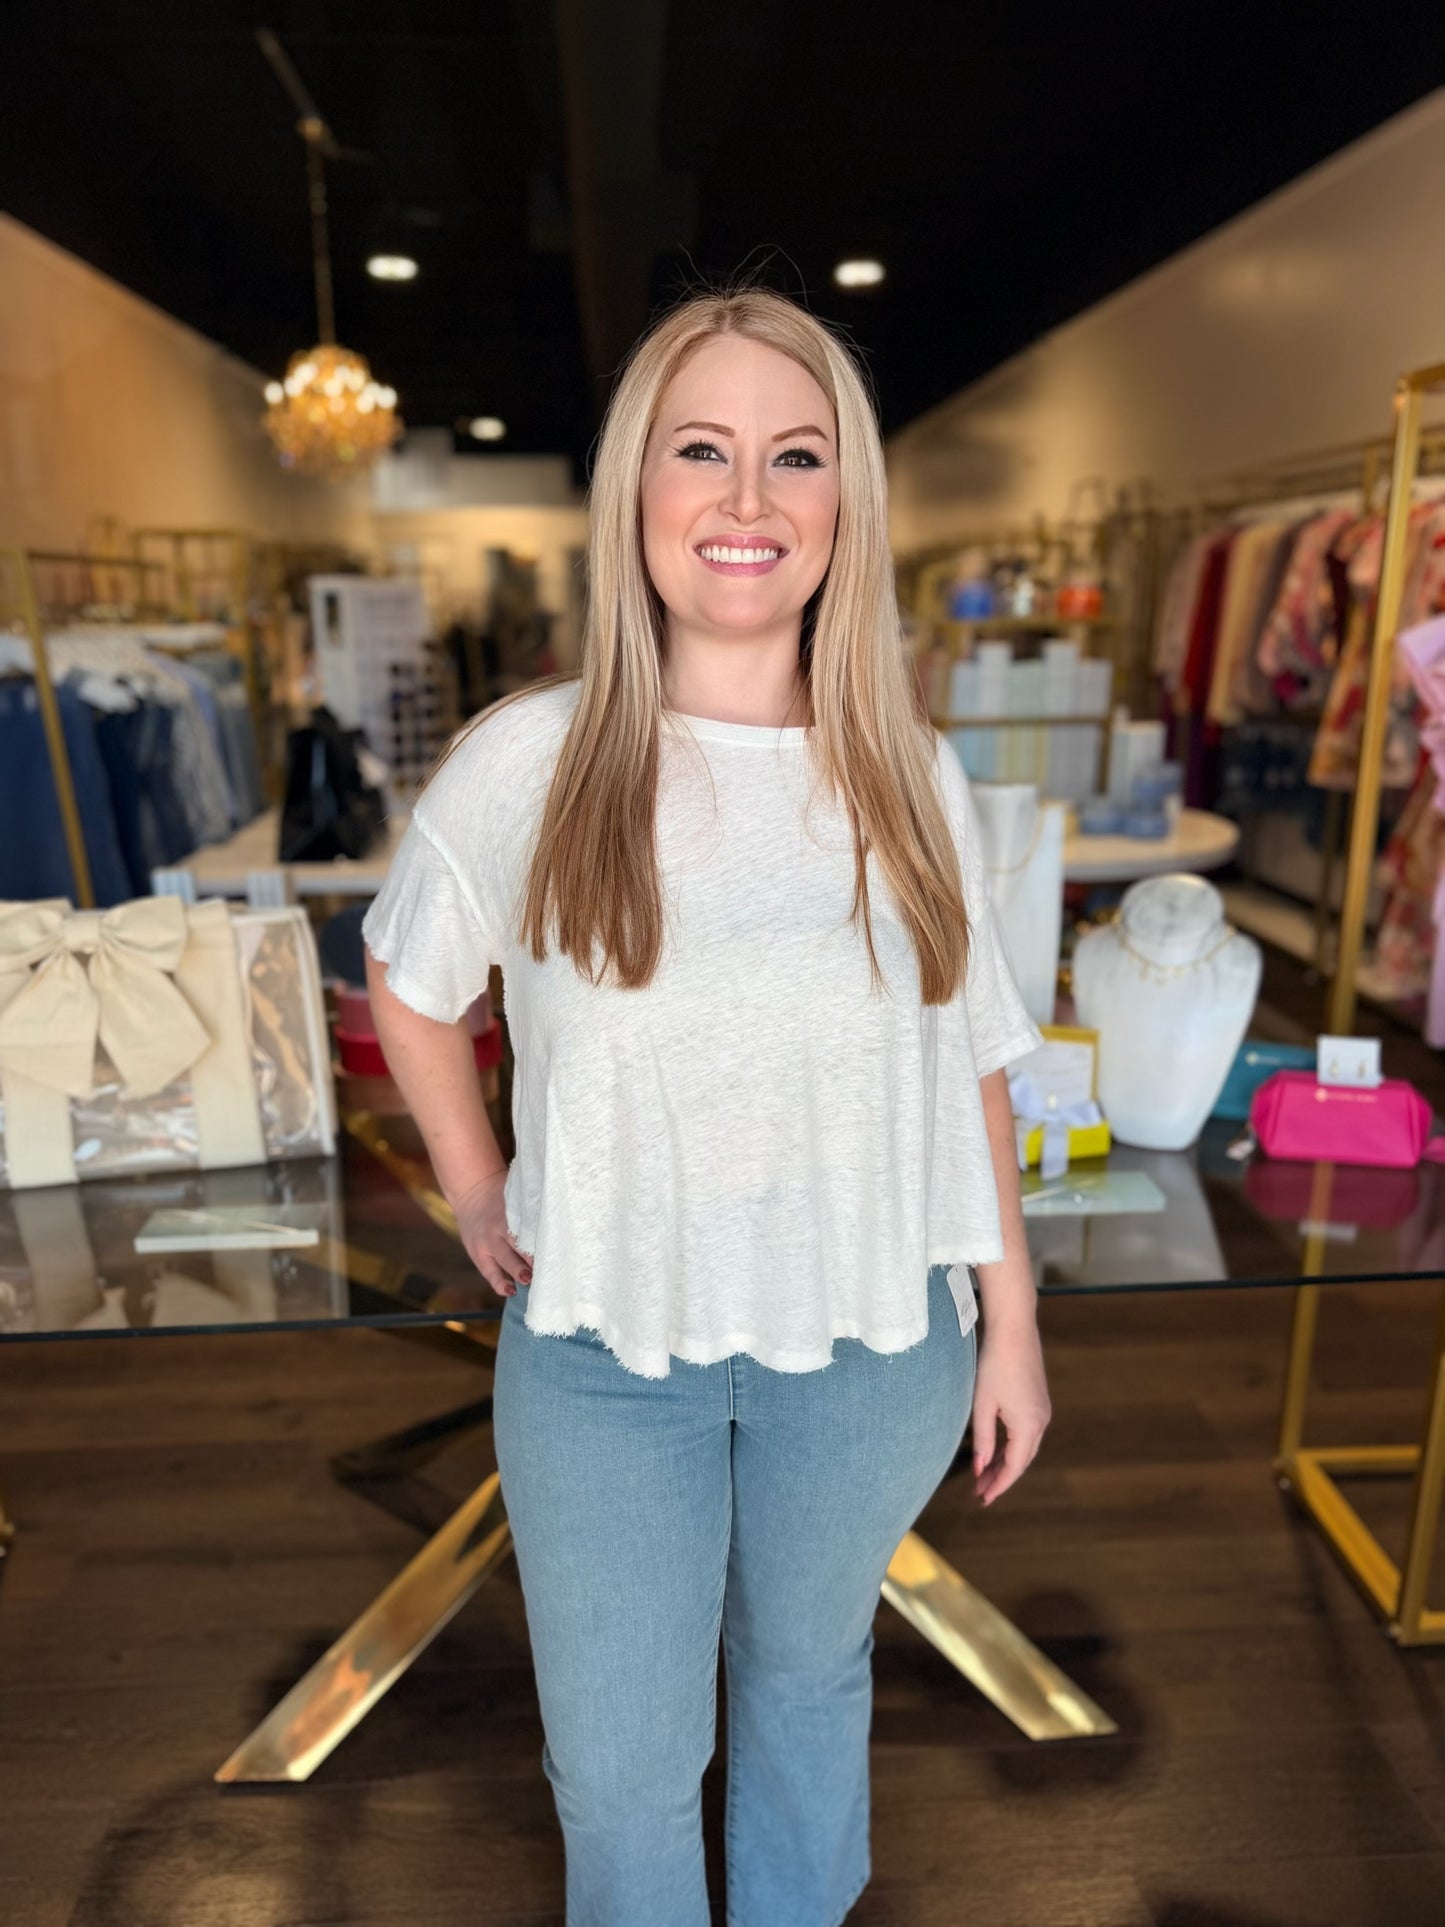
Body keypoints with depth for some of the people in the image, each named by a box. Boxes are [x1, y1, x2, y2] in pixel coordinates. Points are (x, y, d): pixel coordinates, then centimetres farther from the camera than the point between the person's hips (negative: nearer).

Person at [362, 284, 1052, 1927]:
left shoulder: (908, 777, -6)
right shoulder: (526, 761, -12)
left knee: (809, 1666, 28)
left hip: (870, 1348, 3)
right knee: (618, 1756, 17)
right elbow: (406, 982, 5)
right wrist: (472, 1190, -1)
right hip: (602, 1353, -2)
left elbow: (967, 1069, 0)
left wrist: (1012, 1322, 3)